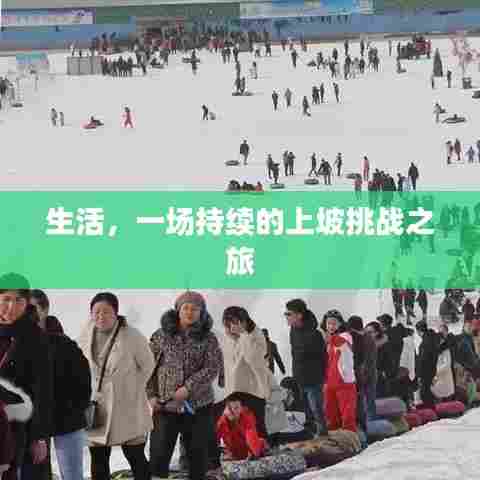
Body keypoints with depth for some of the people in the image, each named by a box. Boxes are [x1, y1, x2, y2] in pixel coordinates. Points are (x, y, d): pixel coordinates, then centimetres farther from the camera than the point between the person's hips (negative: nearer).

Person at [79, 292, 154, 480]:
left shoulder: (132, 336, -14)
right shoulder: (85, 335, -1)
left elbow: (147, 366, -2)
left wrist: (132, 390, -2)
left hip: (127, 408, -4)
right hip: (96, 407, 4)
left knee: (136, 459, 6)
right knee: (98, 462, 11)